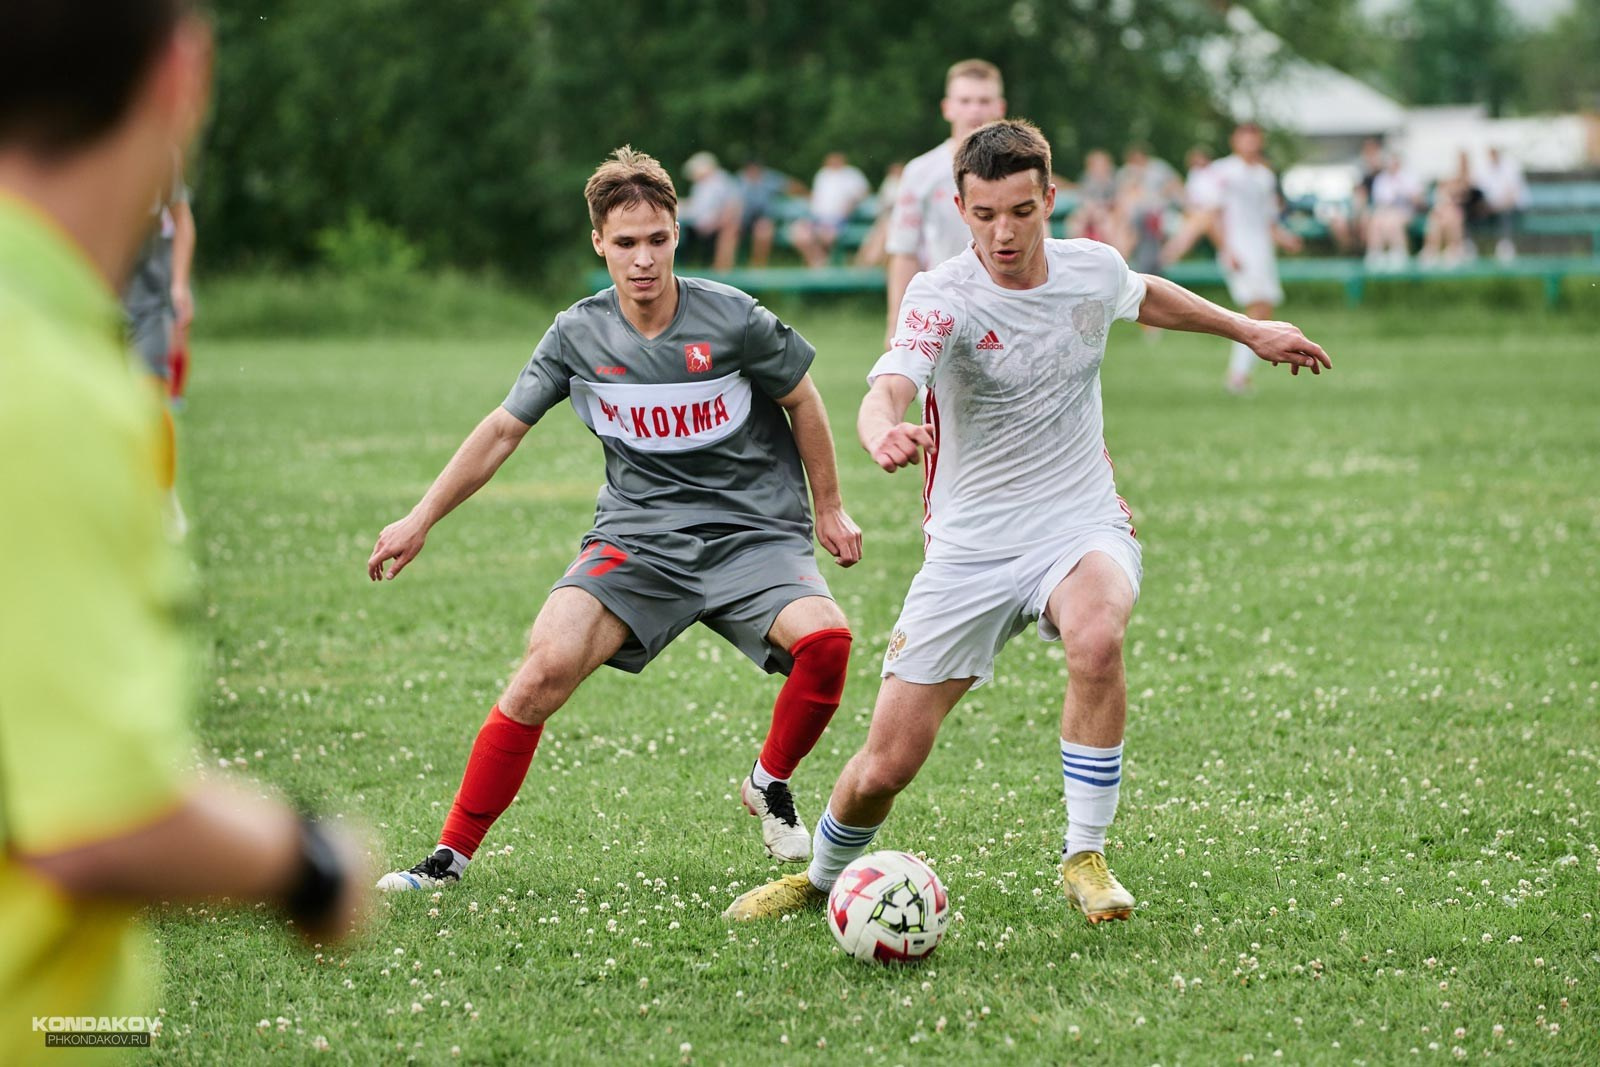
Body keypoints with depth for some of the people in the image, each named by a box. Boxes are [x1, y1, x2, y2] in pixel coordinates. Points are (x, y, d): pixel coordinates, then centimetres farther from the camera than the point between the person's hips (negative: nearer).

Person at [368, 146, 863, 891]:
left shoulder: (732, 319, -10)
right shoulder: (579, 334, -2)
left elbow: (802, 402, 7)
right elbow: (504, 429, 10)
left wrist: (829, 510, 13)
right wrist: (421, 521, 11)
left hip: (753, 534, -1)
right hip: (637, 539, 1)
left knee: (823, 637, -30)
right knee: (548, 663, -22)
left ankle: (770, 785, 1)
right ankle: (452, 854, -12)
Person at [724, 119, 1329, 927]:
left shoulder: (1092, 268, -1)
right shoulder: (942, 298, -16)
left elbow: (1146, 296, 25)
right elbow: (887, 392, -35)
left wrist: (1250, 330, 30)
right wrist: (884, 435, -58)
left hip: (1081, 526, 2)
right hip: (970, 547, -2)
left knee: (1096, 639, -35)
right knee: (887, 763, -3)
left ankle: (1085, 859, -19)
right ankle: (820, 879, 29)